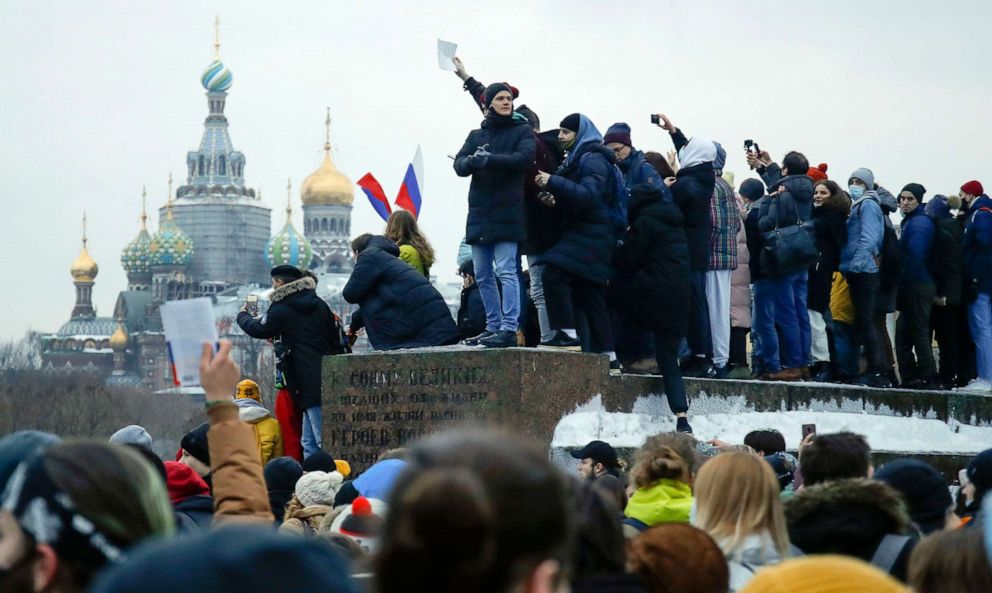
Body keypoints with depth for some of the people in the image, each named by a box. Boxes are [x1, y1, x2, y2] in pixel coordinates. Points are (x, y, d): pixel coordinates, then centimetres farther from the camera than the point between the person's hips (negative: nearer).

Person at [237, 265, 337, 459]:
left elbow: (258, 329, 7)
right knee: (309, 442, 14)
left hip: (309, 383, -8)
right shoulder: (319, 304, 14)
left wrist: (243, 315, 31)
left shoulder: (282, 310, -7)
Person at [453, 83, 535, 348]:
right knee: (483, 276, 8)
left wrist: (487, 160, -20)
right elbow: (459, 165, 4)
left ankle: (509, 329, -14)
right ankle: (493, 326, 16)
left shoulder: (522, 131, 5)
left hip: (507, 214, -5)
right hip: (479, 214, 5)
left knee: (506, 272, -12)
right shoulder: (476, 135, 17)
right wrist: (473, 160, -19)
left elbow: (524, 158, -13)